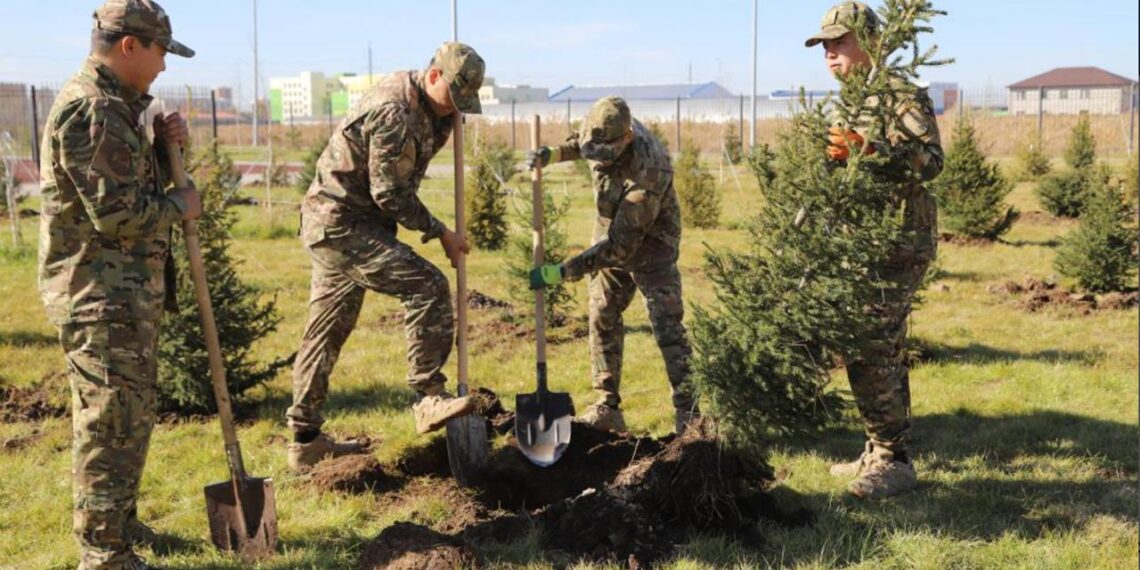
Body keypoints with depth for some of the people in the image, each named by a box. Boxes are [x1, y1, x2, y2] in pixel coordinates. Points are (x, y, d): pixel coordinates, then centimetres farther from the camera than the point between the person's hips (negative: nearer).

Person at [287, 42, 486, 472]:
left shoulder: (420, 105, 11)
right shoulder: (393, 112, -20)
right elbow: (391, 195, -19)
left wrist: (447, 118, 4)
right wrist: (442, 234, -11)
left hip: (333, 226, 10)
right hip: (341, 223, -10)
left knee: (327, 333, 12)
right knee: (426, 286, -19)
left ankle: (306, 440, 20)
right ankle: (429, 400, -15)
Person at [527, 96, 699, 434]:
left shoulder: (646, 175, -37)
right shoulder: (608, 129, -15)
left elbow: (620, 248, -36)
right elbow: (582, 143, 14)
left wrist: (562, 273, -35)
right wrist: (555, 154, -7)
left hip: (649, 245, -7)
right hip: (611, 236, 7)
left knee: (668, 326, -9)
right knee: (602, 319, 4)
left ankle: (688, 414, -3)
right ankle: (607, 407, 10)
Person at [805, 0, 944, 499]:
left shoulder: (902, 96, -10)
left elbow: (931, 160, -25)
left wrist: (871, 149, -35)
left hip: (896, 246, -10)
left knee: (870, 353, -13)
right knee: (881, 351, 14)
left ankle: (894, 462, -4)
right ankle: (881, 454, 24)